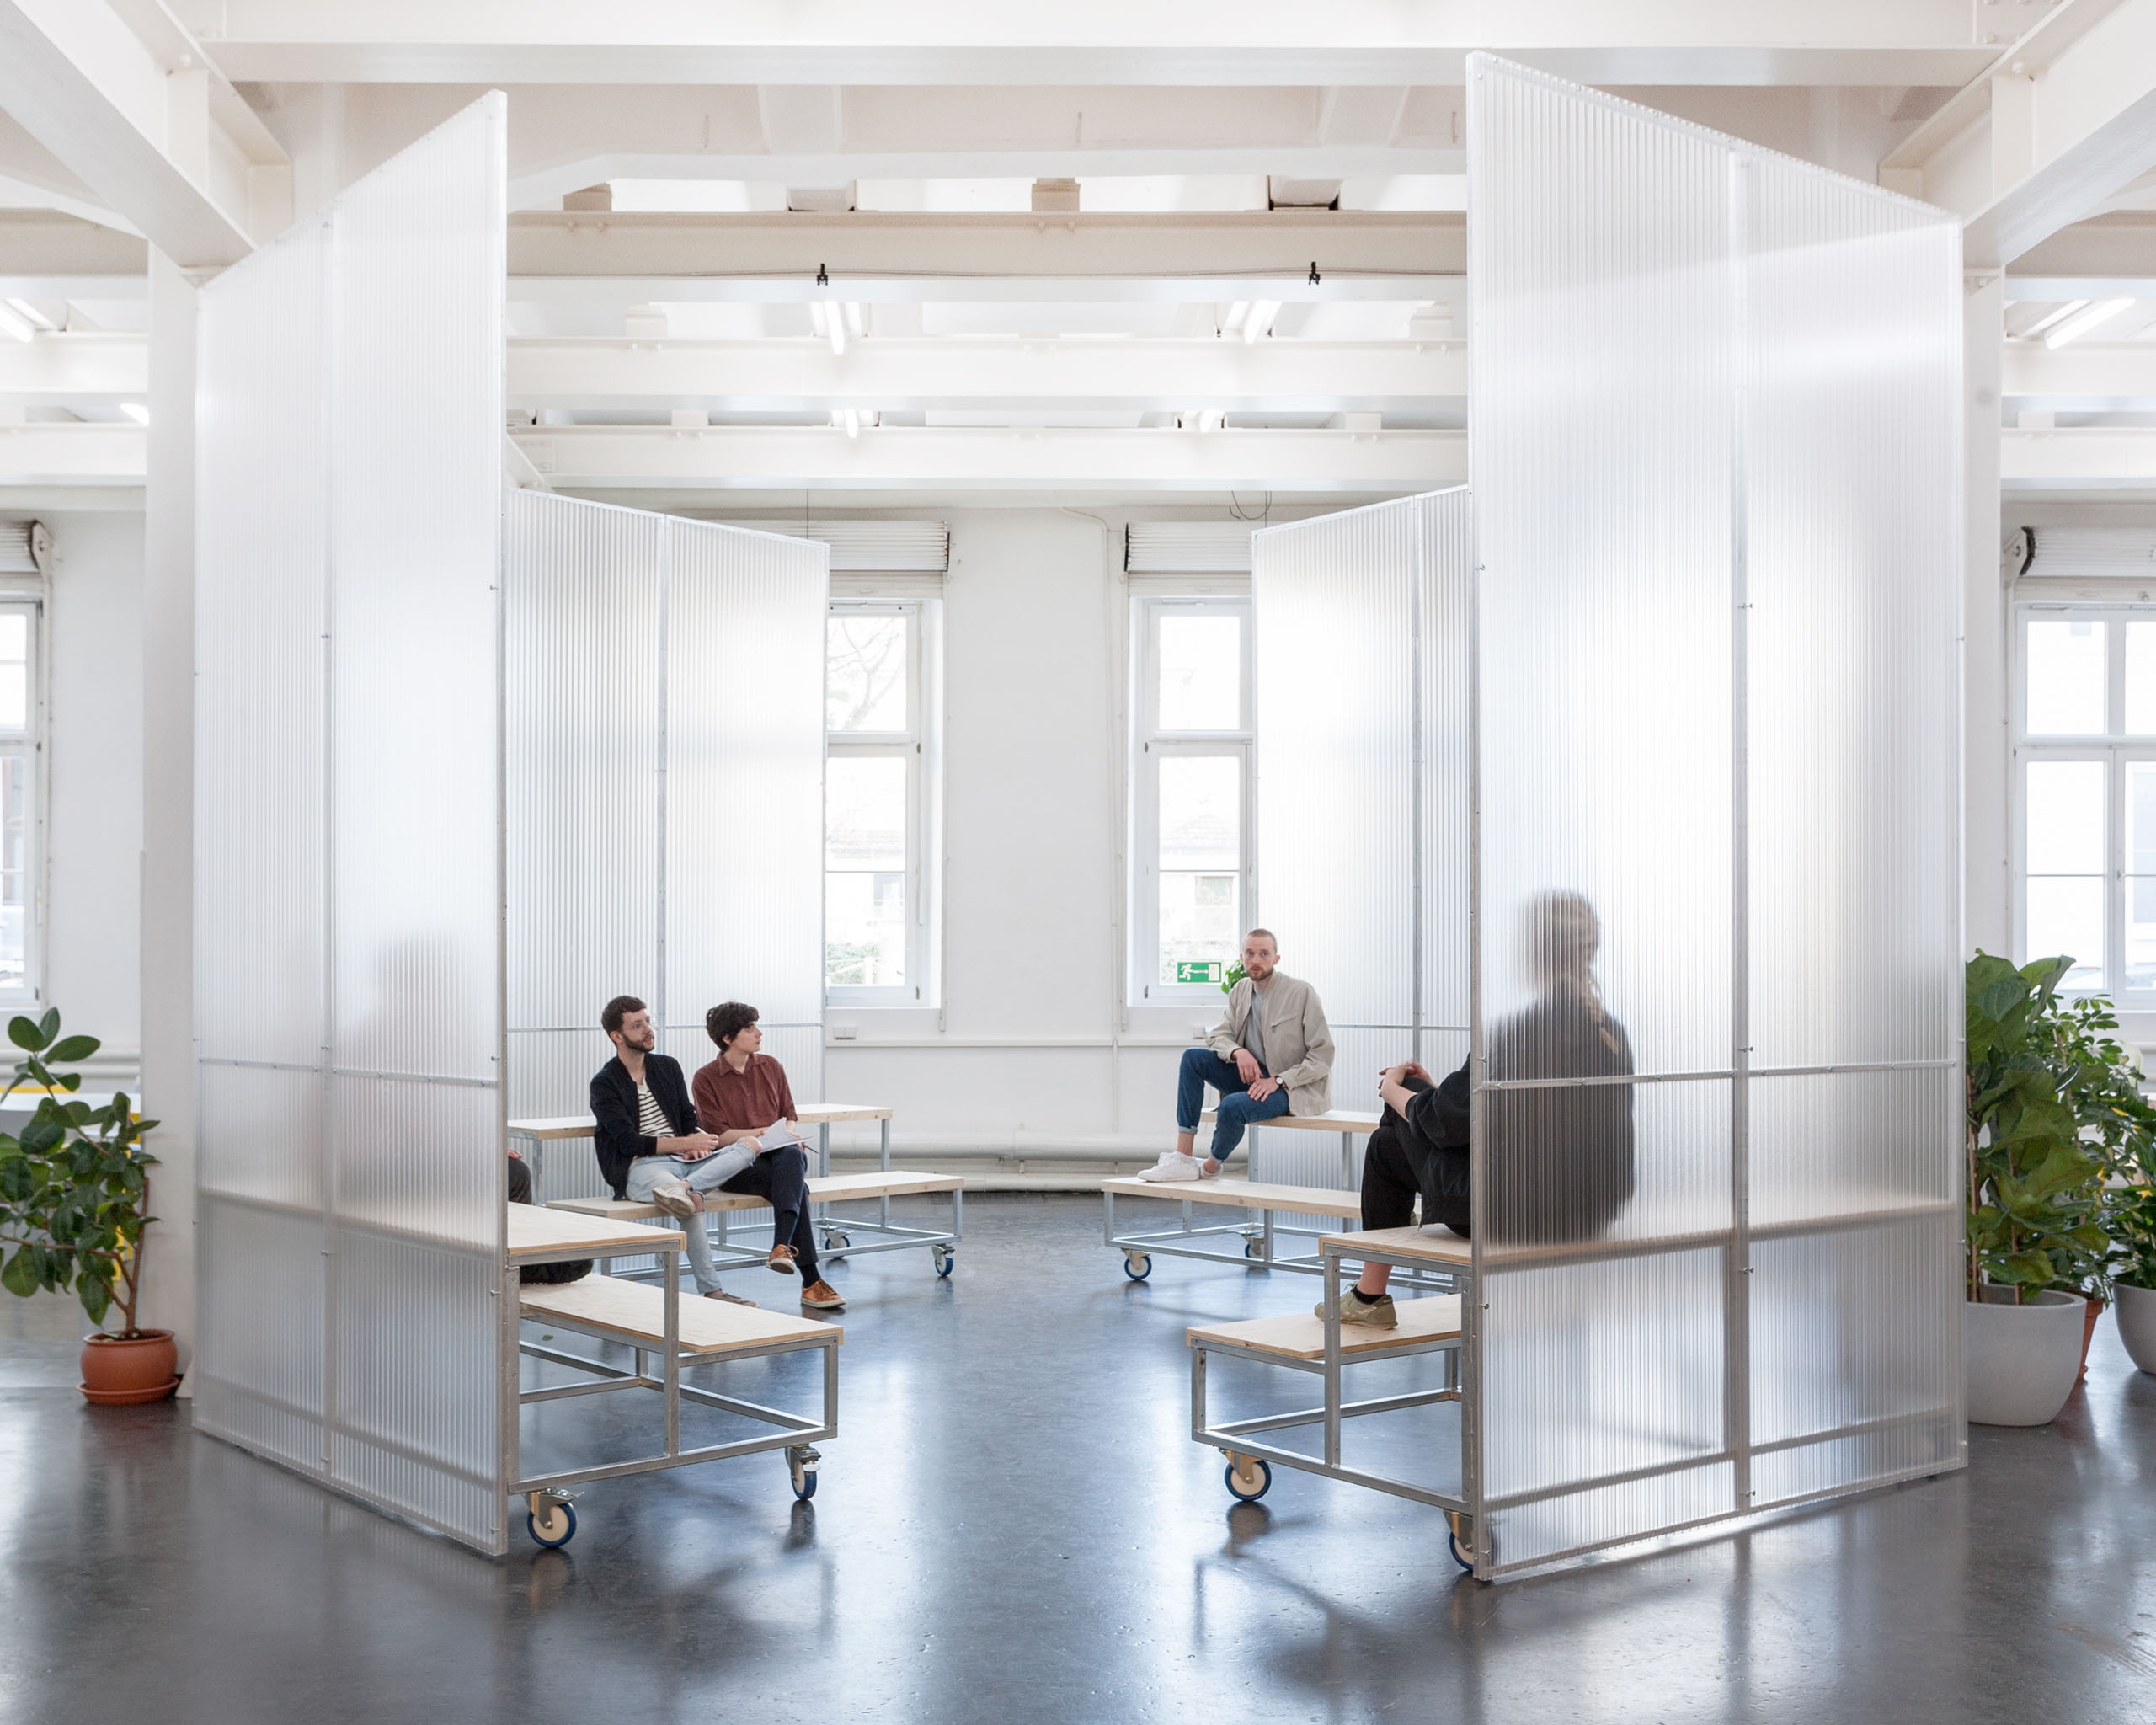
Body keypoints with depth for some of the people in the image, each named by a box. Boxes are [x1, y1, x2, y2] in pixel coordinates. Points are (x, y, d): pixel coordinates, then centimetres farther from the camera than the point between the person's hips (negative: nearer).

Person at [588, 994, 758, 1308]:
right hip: (638, 1165, -7)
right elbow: (631, 1143, -11)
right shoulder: (604, 1084, -2)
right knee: (693, 1201, -40)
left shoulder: (668, 1067, 17)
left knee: (743, 1151, -24)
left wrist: (693, 1143, -5)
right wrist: (686, 1142, -16)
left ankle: (683, 1187, -45)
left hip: (681, 1159, 7)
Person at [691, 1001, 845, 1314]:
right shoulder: (706, 1078, 4)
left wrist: (789, 1132, -7)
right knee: (796, 1186, -35)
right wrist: (765, 1132, -12)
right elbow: (718, 1134, -3)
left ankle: (782, 1247, -57)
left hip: (782, 1152, 3)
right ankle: (811, 1282, -43)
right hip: (740, 1161, -3)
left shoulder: (770, 1067, 17)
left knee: (791, 1157, -39)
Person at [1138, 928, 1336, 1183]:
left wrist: (1278, 1081, -23)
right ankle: (1182, 1159, -16)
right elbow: (1217, 1036, 8)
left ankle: (1210, 1168, 0)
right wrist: (1238, 1052, -16)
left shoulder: (1302, 993, -14)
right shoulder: (1240, 991, 5)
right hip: (1253, 1075, 7)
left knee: (1232, 1105, -33)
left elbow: (1323, 1056, -14)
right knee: (1192, 1057, -11)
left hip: (1294, 1086, -7)